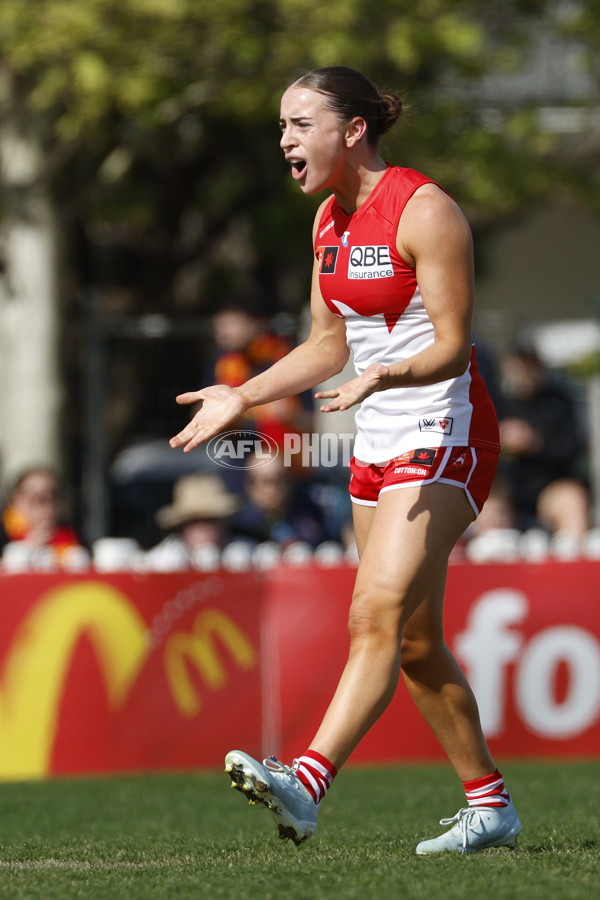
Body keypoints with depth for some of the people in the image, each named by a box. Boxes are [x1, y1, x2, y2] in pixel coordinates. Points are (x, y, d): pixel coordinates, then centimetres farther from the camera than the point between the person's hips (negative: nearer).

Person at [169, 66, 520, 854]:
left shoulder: (423, 211, -15)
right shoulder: (330, 219, 11)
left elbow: (453, 347, -18)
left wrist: (381, 378, -35)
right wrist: (241, 397, 11)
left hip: (444, 439, -9)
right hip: (380, 446, 9)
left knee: (377, 617, -21)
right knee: (414, 641, 10)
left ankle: (306, 784, -34)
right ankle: (489, 804, 21)